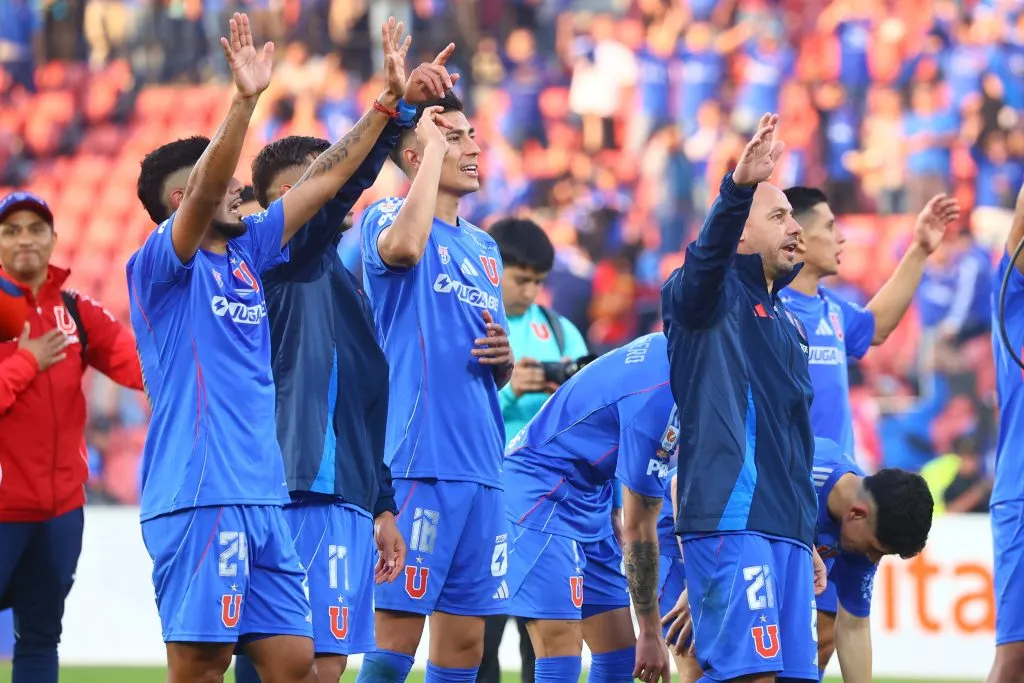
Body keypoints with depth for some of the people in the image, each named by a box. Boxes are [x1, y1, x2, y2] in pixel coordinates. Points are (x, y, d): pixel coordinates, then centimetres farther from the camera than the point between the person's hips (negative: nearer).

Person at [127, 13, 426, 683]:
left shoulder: (247, 255, 18)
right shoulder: (160, 265, -3)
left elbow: (322, 180, 22)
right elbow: (204, 195, -21)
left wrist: (388, 103, 20)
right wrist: (245, 99, -31)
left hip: (262, 499, 8)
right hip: (198, 497, -8)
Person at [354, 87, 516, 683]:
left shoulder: (484, 247, 19)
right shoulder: (386, 216, -1)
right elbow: (403, 248, -28)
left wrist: (504, 358, 1)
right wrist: (434, 146, -17)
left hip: (480, 467, 7)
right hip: (418, 463, -7)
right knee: (398, 631, -10)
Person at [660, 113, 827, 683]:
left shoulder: (789, 324, 25)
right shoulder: (714, 295, 1)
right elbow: (710, 250, -25)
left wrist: (809, 540, 27)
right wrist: (741, 185, -43)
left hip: (786, 529, 8)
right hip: (731, 521, -8)